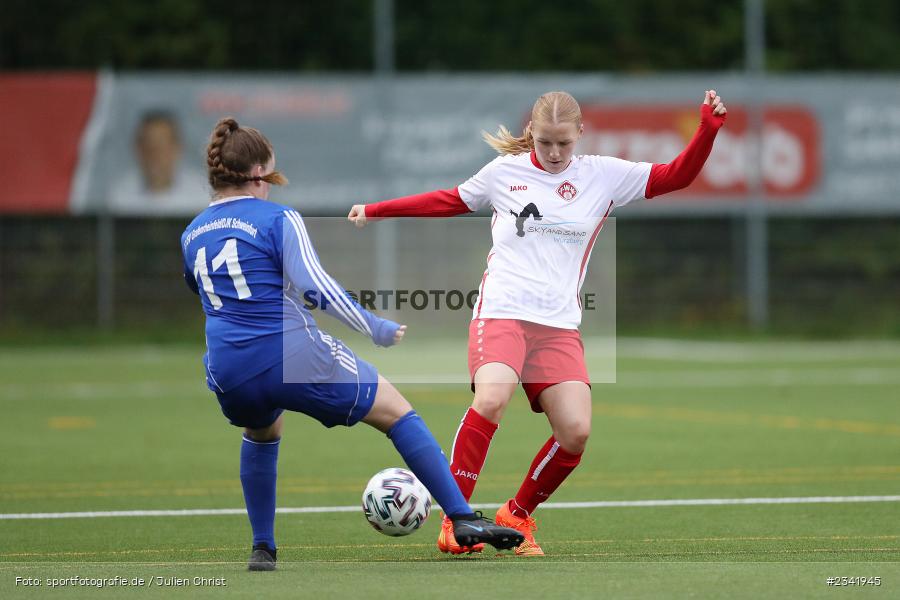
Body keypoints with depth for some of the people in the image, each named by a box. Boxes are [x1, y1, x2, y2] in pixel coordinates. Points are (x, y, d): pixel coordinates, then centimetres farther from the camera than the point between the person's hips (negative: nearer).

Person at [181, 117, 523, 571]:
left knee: (261, 432, 39)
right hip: (295, 361, -5)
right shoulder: (277, 220, -4)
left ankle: (262, 549, 30)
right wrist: (377, 330, -8)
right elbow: (314, 287, -15)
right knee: (398, 414, 12)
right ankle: (463, 518, 6)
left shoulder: (191, 235, 14)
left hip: (229, 375, 5)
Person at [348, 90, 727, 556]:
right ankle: (454, 518, -20)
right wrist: (376, 210, 24)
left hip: (558, 325, 2)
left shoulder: (603, 176, 8)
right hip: (501, 311, -2)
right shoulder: (504, 171, 8)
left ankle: (517, 515, 13)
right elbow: (452, 201, 23)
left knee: (575, 430, -11)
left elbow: (676, 176, 9)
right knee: (491, 399, -29)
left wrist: (708, 127, -5)